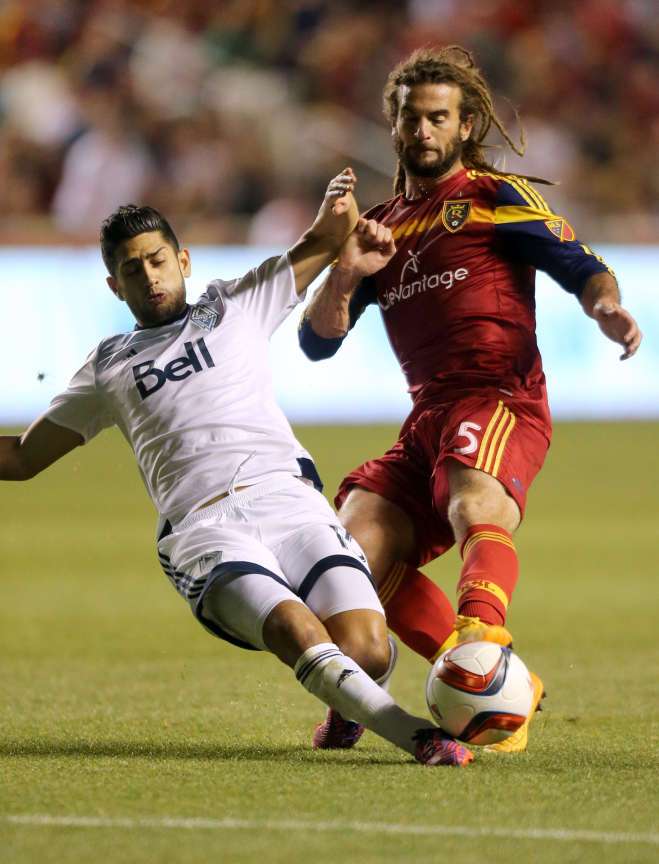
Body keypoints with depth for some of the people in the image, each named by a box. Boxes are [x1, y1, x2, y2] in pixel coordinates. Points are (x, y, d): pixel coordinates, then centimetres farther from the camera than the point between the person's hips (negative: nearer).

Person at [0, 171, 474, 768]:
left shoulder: (234, 308, 25)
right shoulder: (108, 367, 26)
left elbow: (326, 243, 23)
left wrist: (337, 212, -1)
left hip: (288, 498, 1)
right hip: (204, 532, -1)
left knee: (366, 650, -23)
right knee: (301, 635, -33)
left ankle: (350, 705, 10)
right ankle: (417, 737, -41)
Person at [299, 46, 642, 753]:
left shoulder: (495, 196, 9)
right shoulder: (382, 225, 25)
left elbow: (579, 266, -3)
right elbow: (318, 342, 21)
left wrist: (607, 309, -26)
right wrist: (346, 273, 1)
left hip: (500, 399, -6)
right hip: (428, 419, 6)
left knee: (476, 507, -36)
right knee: (356, 545, -13)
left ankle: (481, 634, -64)